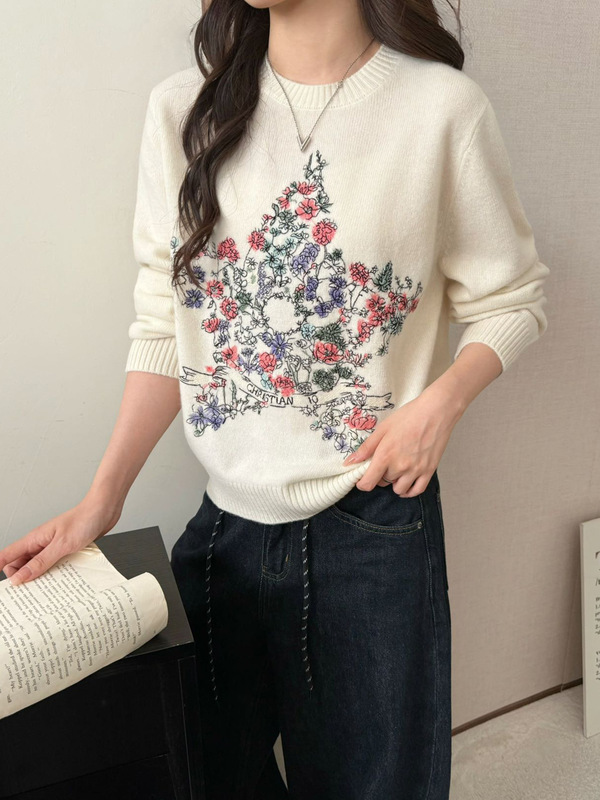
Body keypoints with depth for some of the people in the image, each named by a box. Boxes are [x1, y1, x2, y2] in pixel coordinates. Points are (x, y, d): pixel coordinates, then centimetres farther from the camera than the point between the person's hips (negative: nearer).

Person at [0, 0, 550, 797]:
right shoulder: (182, 109, 2)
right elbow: (165, 327, 2)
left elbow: (511, 301, 3)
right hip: (225, 517, 3)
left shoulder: (444, 107, -7)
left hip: (371, 516, -2)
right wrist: (102, 501, -2)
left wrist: (440, 403, -16)